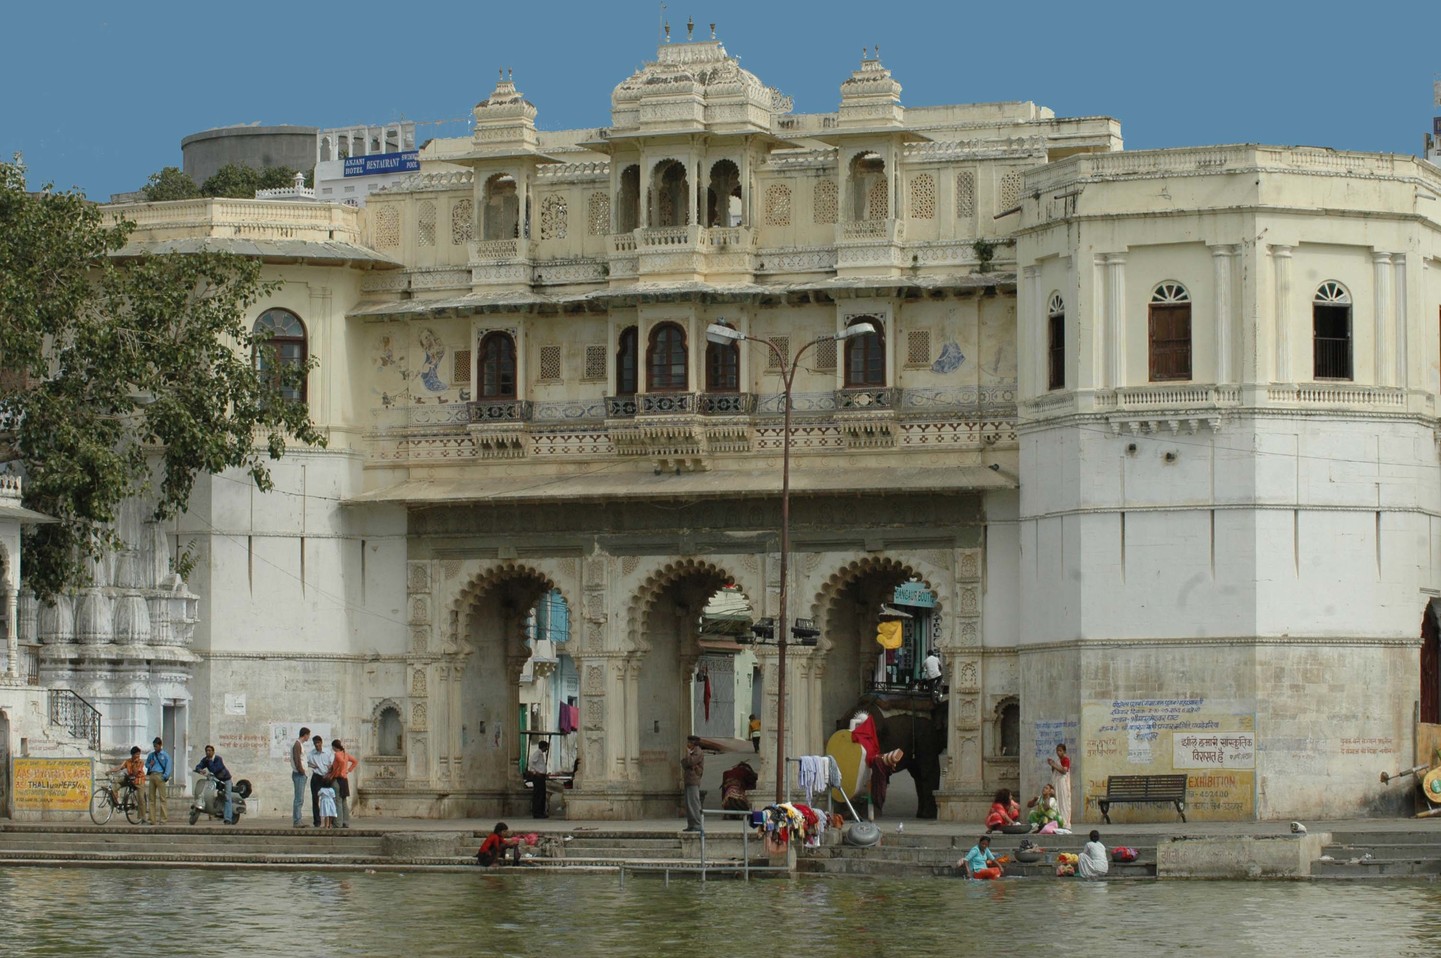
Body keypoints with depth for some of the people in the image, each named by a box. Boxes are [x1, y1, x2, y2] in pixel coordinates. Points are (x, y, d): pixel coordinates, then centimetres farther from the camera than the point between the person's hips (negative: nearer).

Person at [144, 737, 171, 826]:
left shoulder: (165, 755, 3)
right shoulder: (151, 755, 17)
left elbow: (168, 767, 0)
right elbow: (146, 764, 27)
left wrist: (165, 776, -11)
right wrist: (150, 765, 4)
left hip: (160, 776, -5)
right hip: (152, 776, 5)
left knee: (162, 797, -9)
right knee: (151, 798, 3)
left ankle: (163, 819, -11)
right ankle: (153, 819, 6)